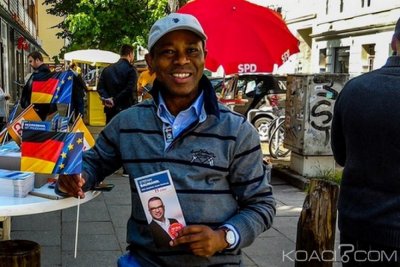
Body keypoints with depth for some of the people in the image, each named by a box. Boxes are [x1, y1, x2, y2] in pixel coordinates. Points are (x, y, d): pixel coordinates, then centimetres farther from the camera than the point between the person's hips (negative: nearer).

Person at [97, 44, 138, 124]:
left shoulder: (107, 69, 11)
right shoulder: (131, 69, -7)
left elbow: (100, 87, 2)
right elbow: (130, 89, -18)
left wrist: (106, 98, -9)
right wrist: (115, 100, -13)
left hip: (110, 109, 5)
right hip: (126, 108, -5)